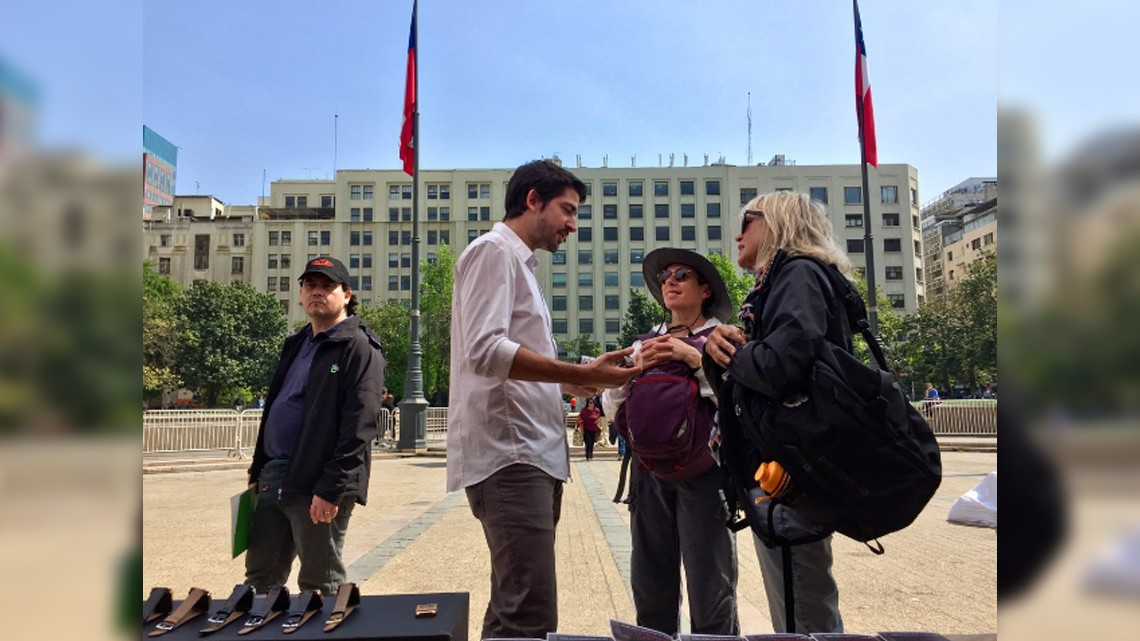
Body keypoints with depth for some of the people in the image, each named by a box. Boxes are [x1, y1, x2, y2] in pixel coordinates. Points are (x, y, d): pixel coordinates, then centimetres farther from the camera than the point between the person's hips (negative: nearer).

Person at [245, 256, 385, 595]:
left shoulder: (359, 349, -10)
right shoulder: (296, 344, 17)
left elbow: (358, 427, -18)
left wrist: (331, 488, -23)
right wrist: (257, 471, 17)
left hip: (316, 486, -8)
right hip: (273, 478, 8)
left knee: (321, 586, 5)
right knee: (259, 579, 18)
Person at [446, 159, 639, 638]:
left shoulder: (520, 262, 24)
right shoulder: (494, 251, -5)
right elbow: (485, 350, -21)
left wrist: (570, 381, 20)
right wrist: (580, 373, -21)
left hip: (532, 453, 10)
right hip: (508, 454, -10)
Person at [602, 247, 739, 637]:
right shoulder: (644, 345, 16)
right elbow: (611, 407, 11)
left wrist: (695, 357, -14)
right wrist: (635, 368, -5)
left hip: (705, 469, -4)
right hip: (650, 471, 5)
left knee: (710, 593, 1)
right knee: (651, 592, 13)